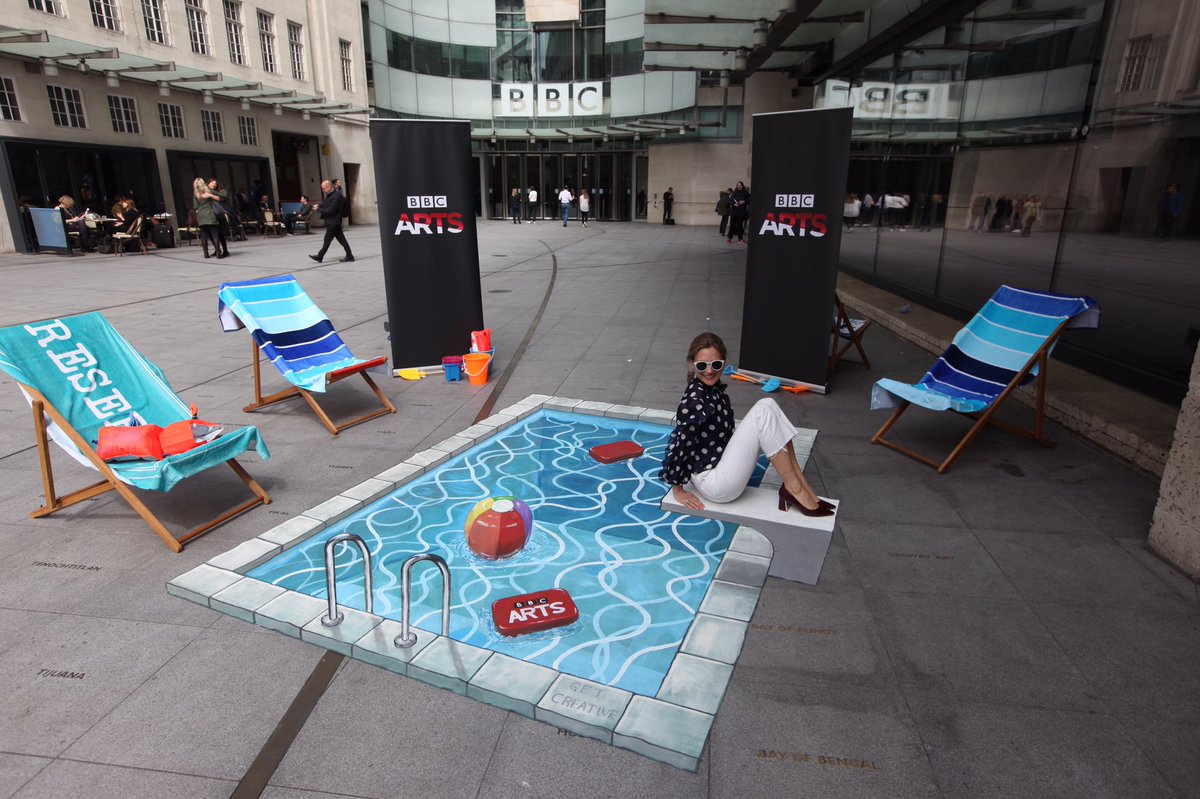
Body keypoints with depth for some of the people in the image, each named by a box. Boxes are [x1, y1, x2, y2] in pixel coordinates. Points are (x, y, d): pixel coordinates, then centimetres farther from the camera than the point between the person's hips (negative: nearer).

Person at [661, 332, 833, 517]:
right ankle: (794, 488, -8)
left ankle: (802, 485, -4)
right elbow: (679, 443, -19)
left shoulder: (715, 388, 5)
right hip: (713, 484, -9)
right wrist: (678, 490, -11)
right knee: (764, 412, -17)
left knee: (767, 404, -2)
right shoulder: (695, 399, -22)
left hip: (721, 462, 9)